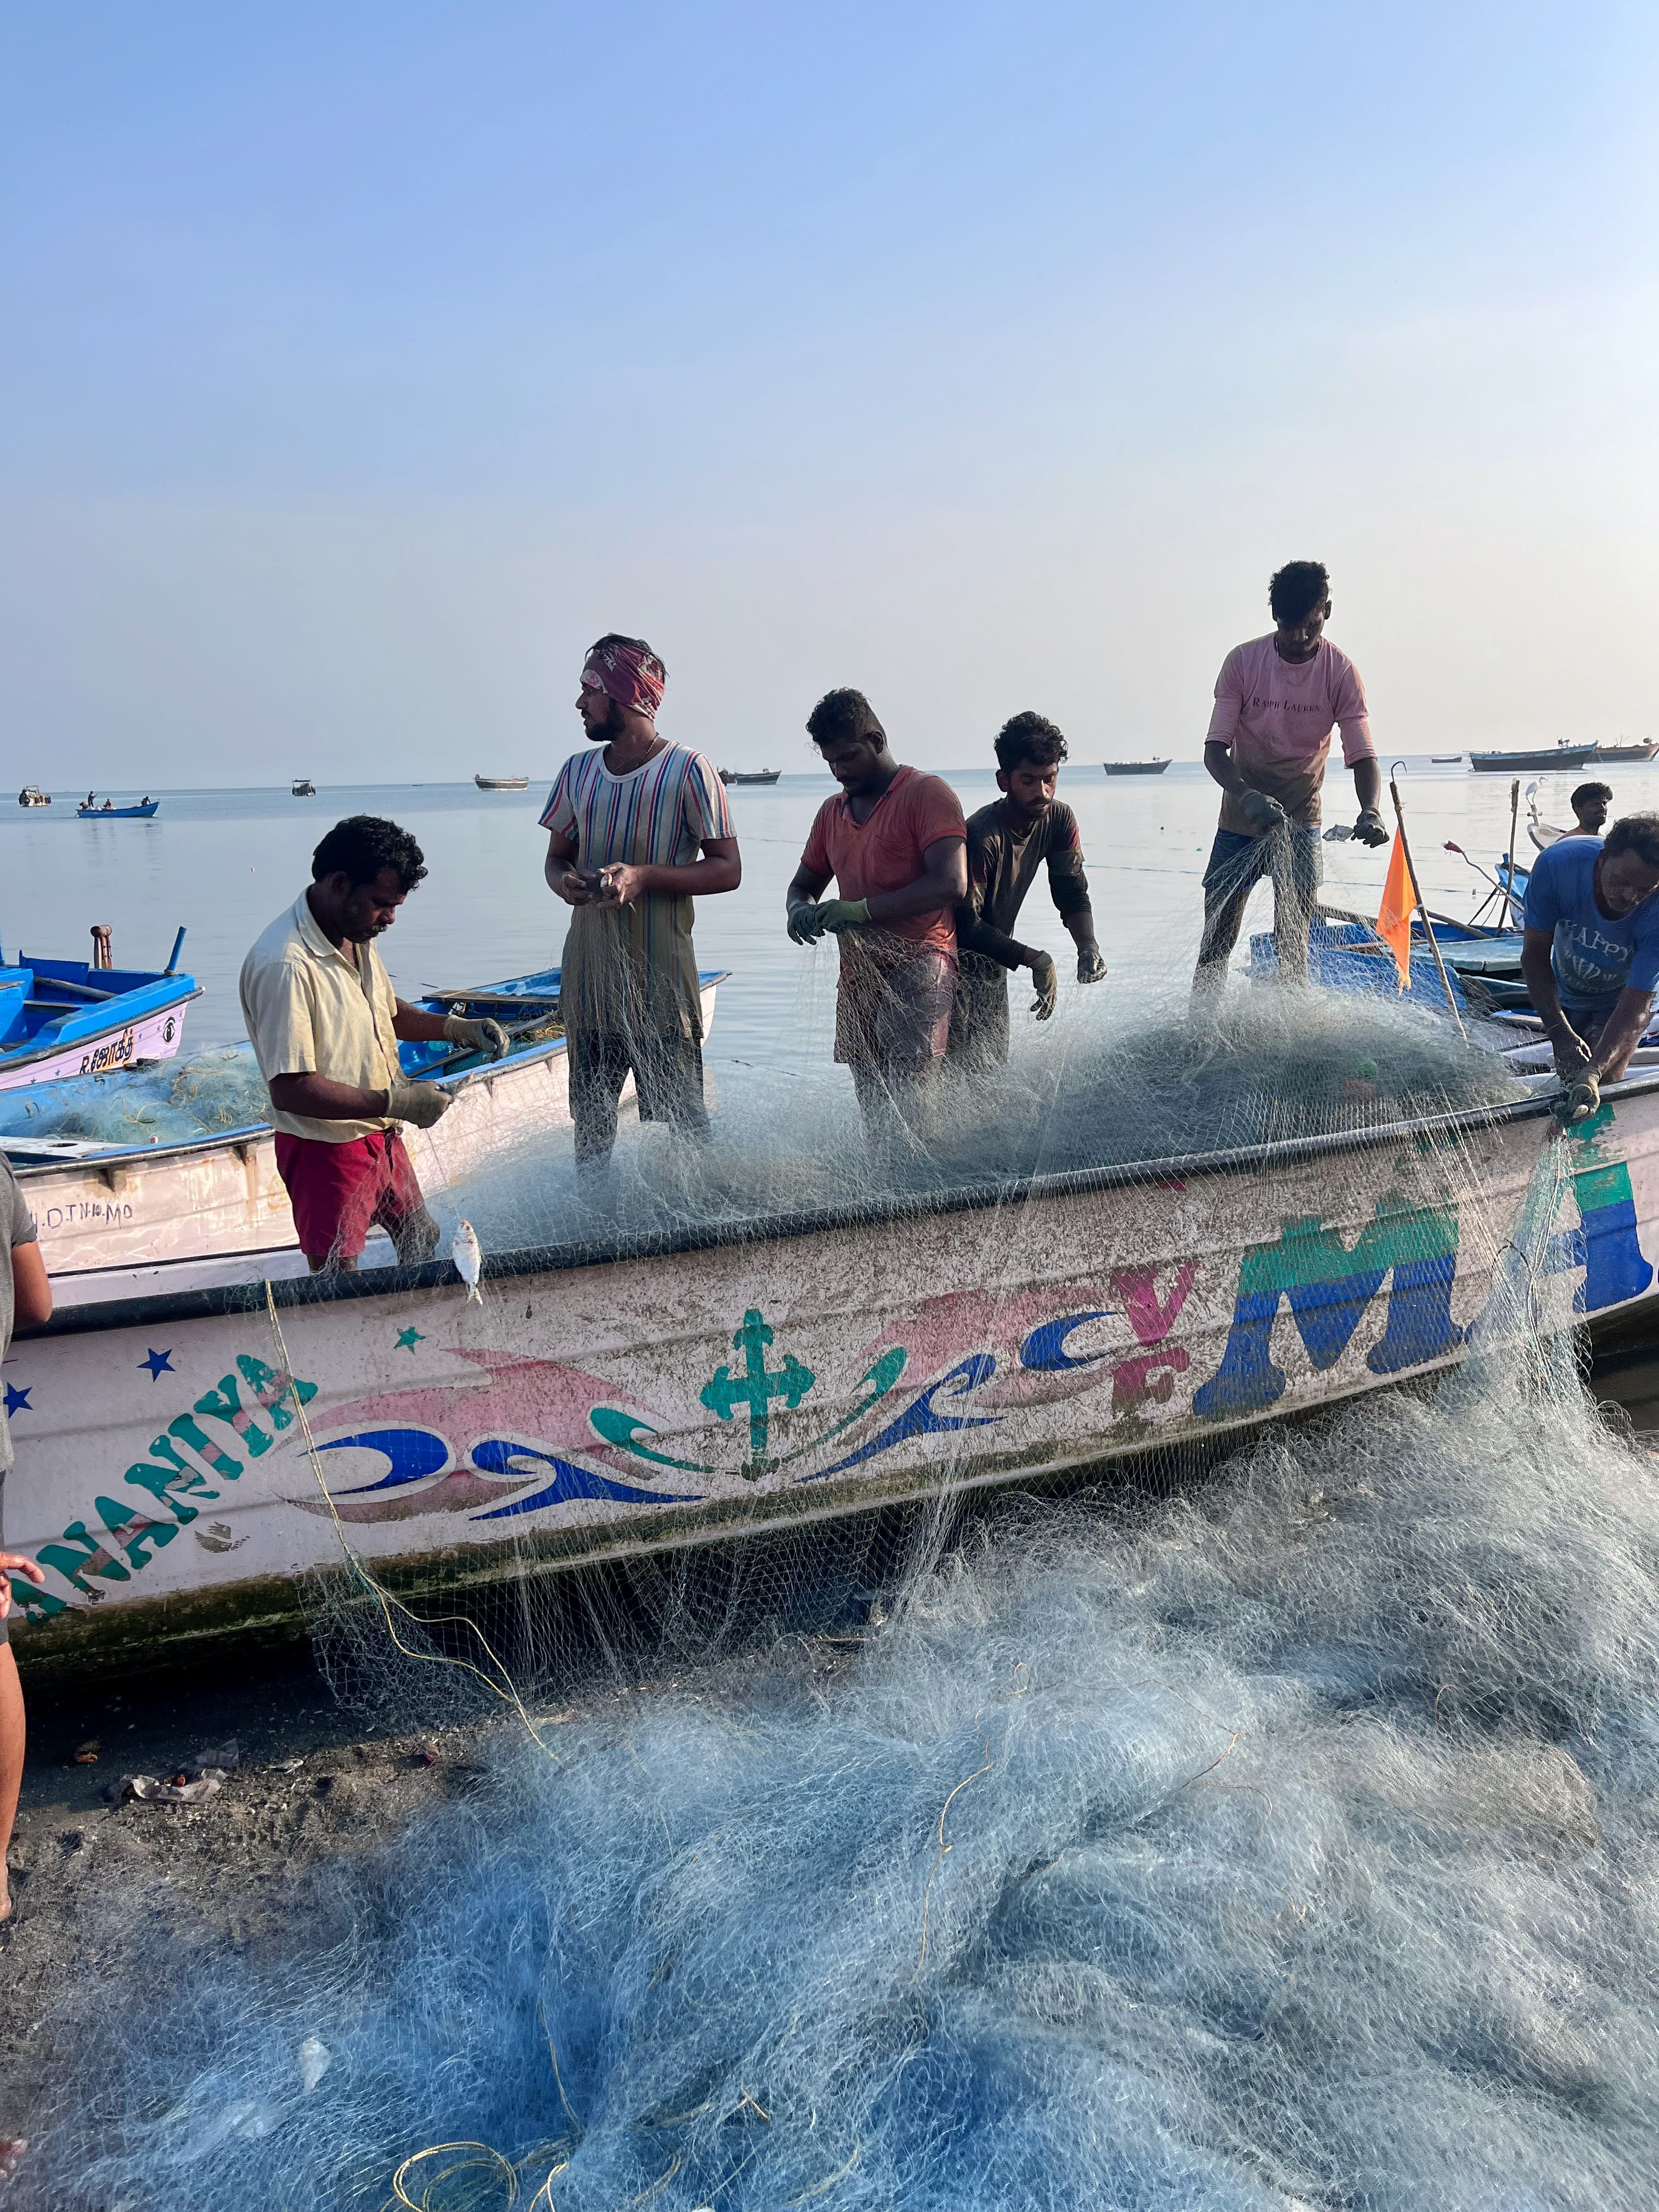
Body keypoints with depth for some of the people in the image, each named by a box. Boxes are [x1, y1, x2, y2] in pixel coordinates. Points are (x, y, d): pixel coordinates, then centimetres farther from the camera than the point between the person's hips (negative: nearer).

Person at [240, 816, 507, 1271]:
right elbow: (289, 1090, -30)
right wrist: (395, 1102, -29)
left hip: (379, 1136, 9)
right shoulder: (285, 964, -28)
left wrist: (456, 1028, 1)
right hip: (325, 1148, -9)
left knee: (422, 1240, 23)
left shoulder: (356, 937, 2)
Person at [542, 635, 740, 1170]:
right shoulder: (578, 772, 11)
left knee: (683, 1116, -2)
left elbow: (728, 869, -8)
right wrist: (565, 881, -8)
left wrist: (645, 876, -21)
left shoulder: (689, 771, -7)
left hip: (661, 976, -5)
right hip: (589, 972, 6)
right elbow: (556, 858, 18)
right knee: (589, 1115, 13)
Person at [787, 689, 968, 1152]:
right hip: (859, 975, 7)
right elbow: (803, 884, 28)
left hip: (918, 965, -7)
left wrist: (860, 910, -20)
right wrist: (801, 911, 0)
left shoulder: (927, 794, -2)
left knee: (906, 1100, -20)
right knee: (873, 1110, 5)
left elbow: (950, 885, -14)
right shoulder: (832, 813, 21)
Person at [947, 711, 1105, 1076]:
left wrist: (1087, 947, -21)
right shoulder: (982, 837, -31)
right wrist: (1035, 960, -34)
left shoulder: (1058, 819, -10)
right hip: (956, 954, -7)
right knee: (959, 1069, -13)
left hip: (994, 957, 7)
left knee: (994, 1063, 13)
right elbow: (966, 926, -29)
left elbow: (1072, 894, -2)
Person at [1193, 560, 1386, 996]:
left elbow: (1362, 756, -12)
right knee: (1217, 939, 1)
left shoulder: (1341, 673, -10)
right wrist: (1246, 796, -36)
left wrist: (1371, 811, -34)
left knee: (1293, 943, -1)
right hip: (1240, 822, 0)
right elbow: (1215, 749, -15)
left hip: (1300, 823, 0)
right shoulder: (1243, 661, -11)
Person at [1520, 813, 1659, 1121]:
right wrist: (1560, 1034, -34)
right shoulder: (1558, 863, -34)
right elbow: (1535, 954, -24)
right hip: (1566, 995, 2)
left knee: (1606, 1082, -17)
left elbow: (1633, 1008, -35)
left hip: (1620, 1000, -2)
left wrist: (1594, 1072, -51)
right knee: (1567, 1076, 3)